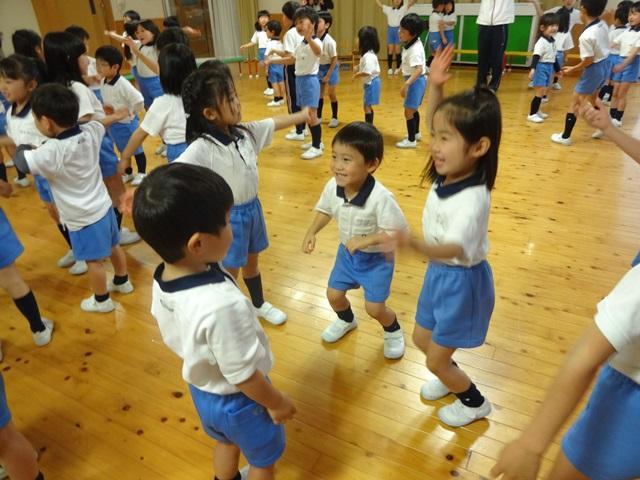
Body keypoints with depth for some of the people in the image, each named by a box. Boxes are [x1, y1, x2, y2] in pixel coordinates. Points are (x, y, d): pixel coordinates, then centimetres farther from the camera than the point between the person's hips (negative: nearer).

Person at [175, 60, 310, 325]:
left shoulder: (245, 132, -5)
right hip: (227, 216, -7)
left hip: (252, 207, 7)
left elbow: (275, 123, 10)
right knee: (230, 271, 12)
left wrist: (303, 114, 18)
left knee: (251, 262, 26)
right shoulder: (202, 148, -27)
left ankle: (259, 304, 49)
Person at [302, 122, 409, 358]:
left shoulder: (381, 197, -36)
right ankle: (346, 320, 50)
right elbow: (324, 210, 2)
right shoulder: (332, 187, -19)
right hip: (347, 251, 5)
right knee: (333, 295, 14)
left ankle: (393, 331, 35)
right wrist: (312, 232, -13)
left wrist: (365, 241, -33)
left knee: (374, 308, -1)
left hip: (376, 257, -5)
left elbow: (399, 232, -28)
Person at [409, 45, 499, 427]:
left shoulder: (472, 198, -32)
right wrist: (435, 86, -9)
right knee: (422, 339, 23)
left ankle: (475, 402, 37)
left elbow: (458, 248, -46)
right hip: (439, 272, 8)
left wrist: (414, 244, -64)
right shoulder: (448, 173, -9)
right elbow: (438, 126, 5)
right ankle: (451, 377, 53)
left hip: (462, 281, -8)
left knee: (436, 359, 8)